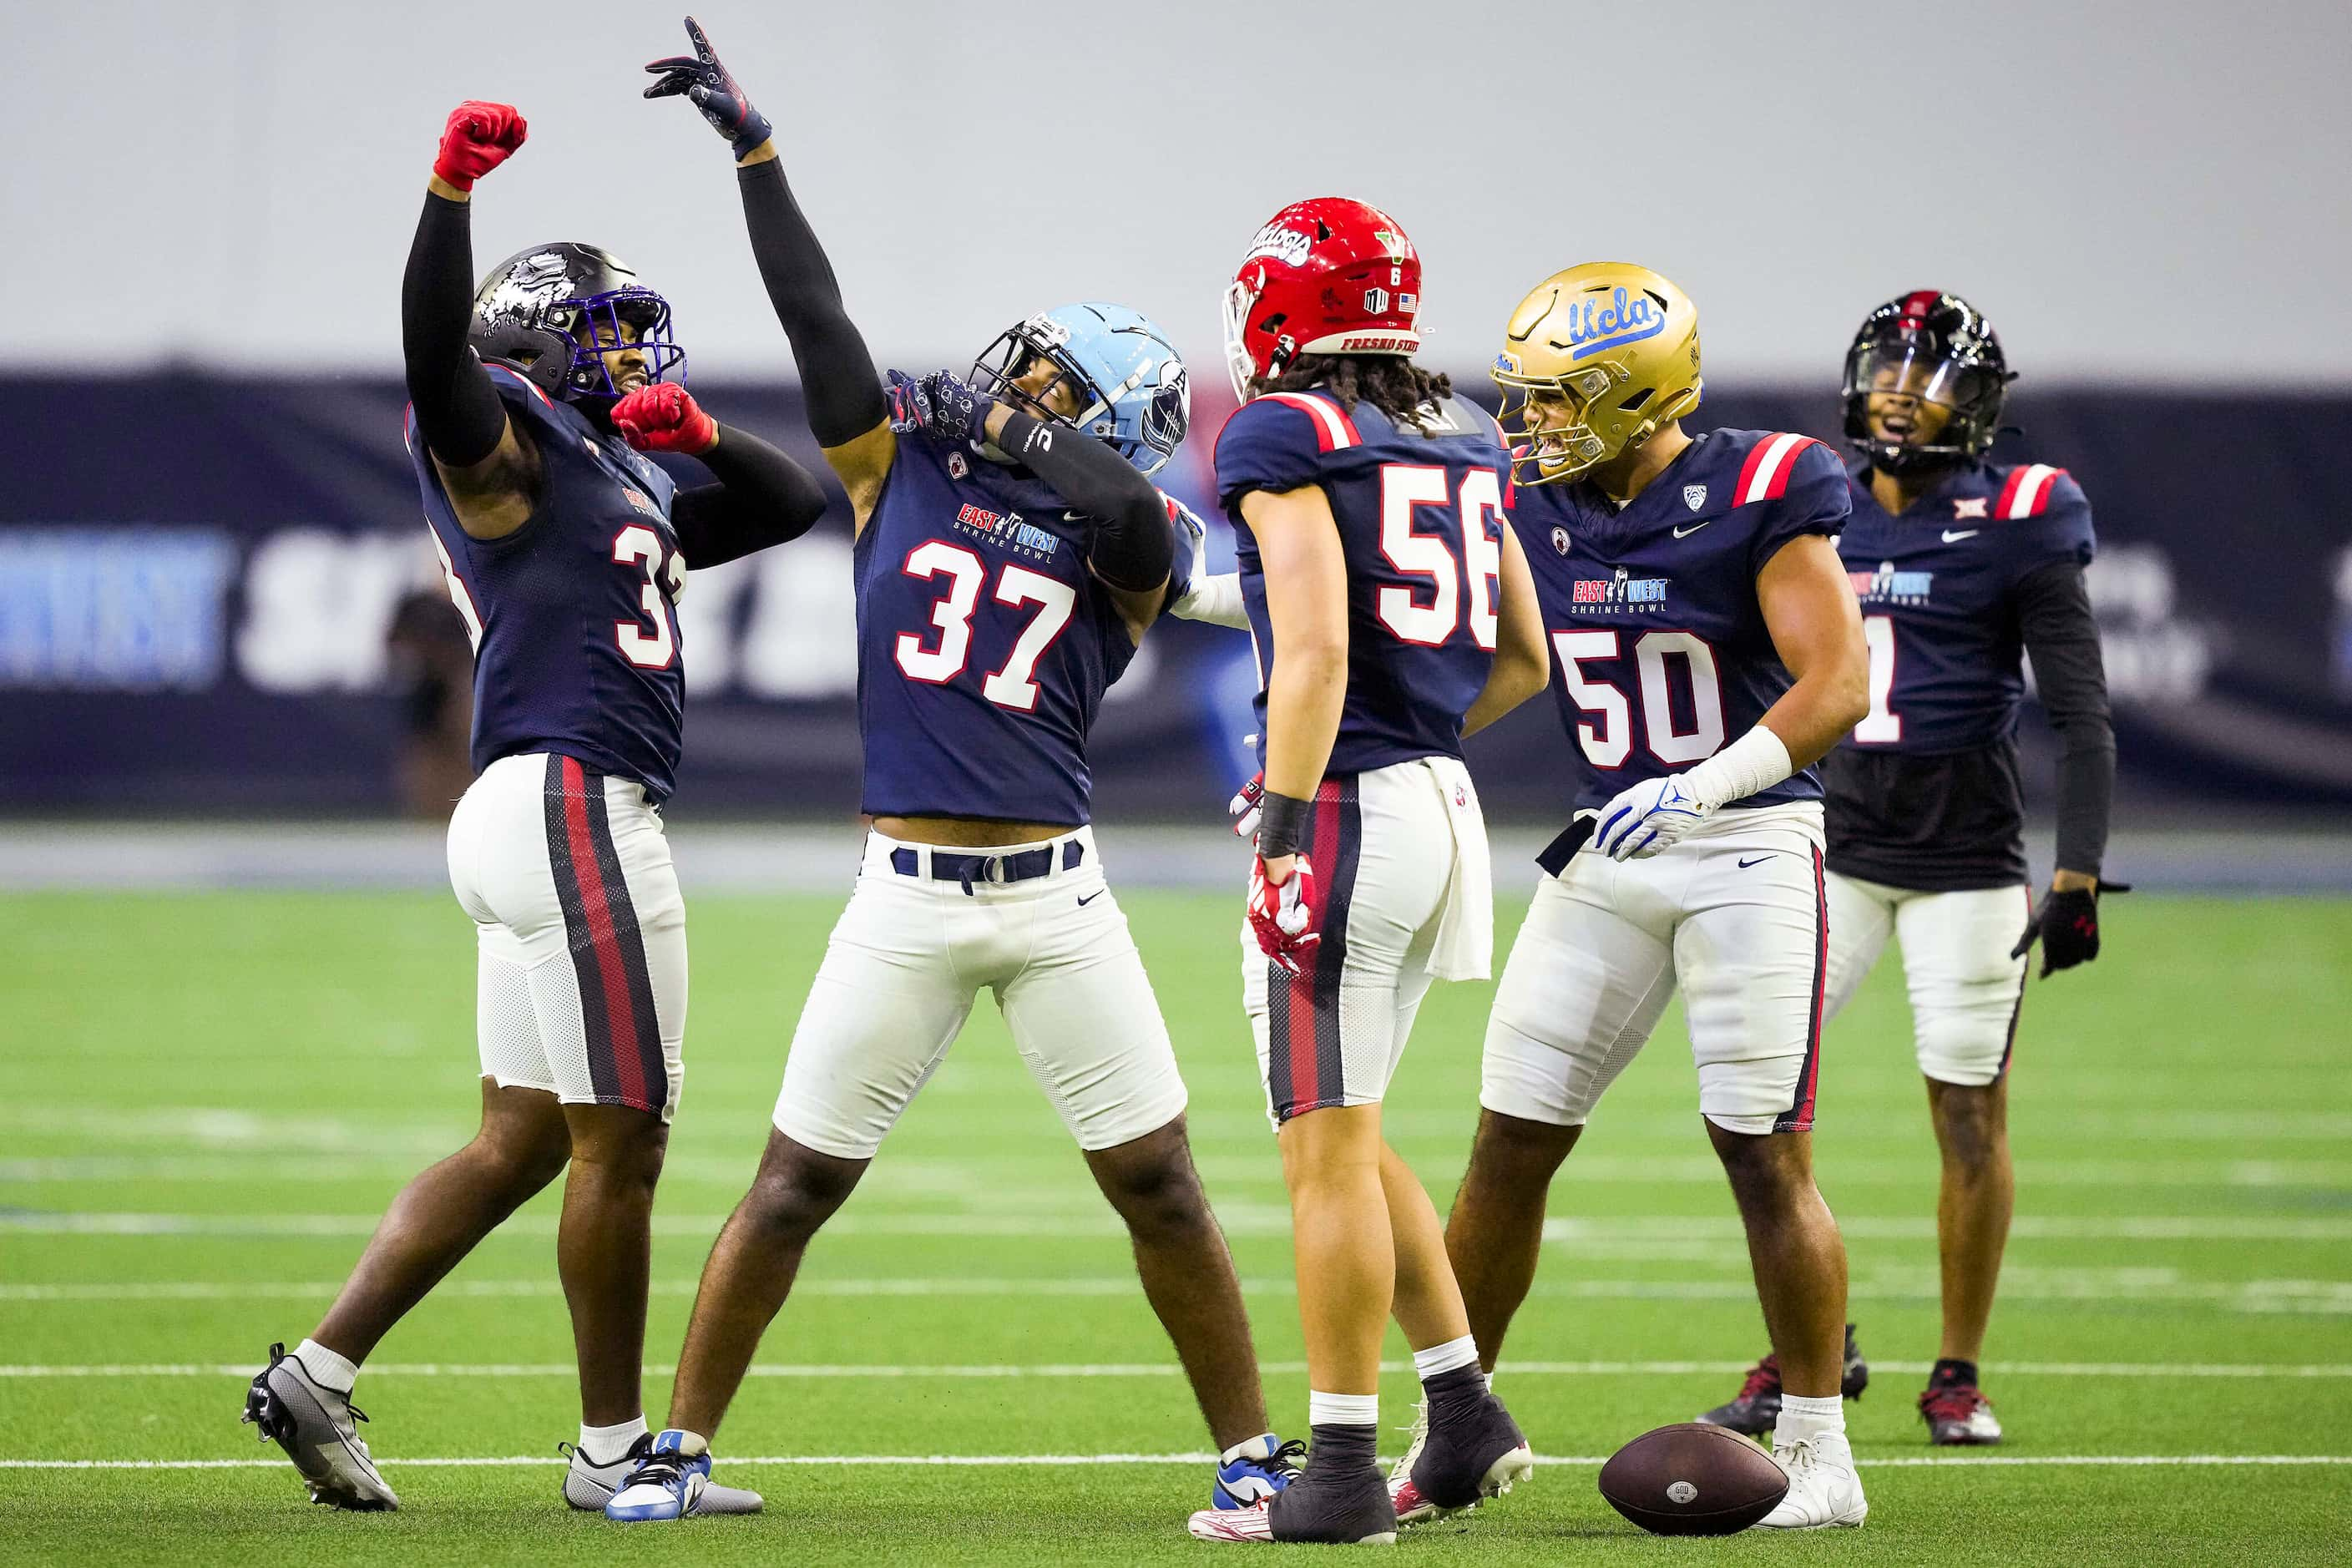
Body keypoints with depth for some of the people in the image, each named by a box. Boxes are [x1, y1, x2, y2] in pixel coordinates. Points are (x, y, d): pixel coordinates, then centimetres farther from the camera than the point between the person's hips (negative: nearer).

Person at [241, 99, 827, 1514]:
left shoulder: (625, 483, 25)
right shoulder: (498, 439, -2)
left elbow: (792, 503, 31)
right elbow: (438, 348, -23)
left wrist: (698, 434, 11)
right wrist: (452, 191, -36)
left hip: (544, 828, 10)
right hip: (570, 803, -10)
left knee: (521, 1144, 11)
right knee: (620, 1142, -4)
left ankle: (319, 1373, 9)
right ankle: (614, 1449, 3)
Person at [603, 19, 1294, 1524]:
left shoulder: (1115, 541, 3)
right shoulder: (900, 467, 9)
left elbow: (1127, 508, -21)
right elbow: (814, 311, 4)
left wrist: (1004, 435, -14)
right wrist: (752, 145, 0)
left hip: (1057, 898, -1)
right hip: (907, 897, 1)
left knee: (1160, 1185, 1)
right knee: (797, 1183, 2)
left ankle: (1252, 1451, 11)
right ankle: (680, 1450, 11)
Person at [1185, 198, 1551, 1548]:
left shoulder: (1286, 436, -9)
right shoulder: (1463, 446, 14)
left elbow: (1317, 647, -19)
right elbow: (1524, 660, 19)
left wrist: (1287, 831, -18)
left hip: (1347, 812, -8)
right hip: (1449, 808, 8)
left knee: (1329, 1149, -3)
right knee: (1344, 1138, 19)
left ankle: (1344, 1474, -1)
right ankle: (1465, 1415, 18)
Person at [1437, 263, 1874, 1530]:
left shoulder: (1757, 498, -12)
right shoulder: (1531, 511, 4)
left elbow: (1836, 685, -18)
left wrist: (1703, 789, -29)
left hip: (1749, 849, -5)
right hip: (1608, 854, 5)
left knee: (1765, 1156, -6)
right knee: (1508, 1148, 4)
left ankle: (1818, 1455, 4)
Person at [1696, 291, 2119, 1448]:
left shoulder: (2013, 528, -6)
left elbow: (2081, 718, -7)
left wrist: (2079, 876, -14)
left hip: (1965, 860, -4)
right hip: (1832, 842, 4)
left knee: (1971, 1113, -1)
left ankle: (1958, 1374, 12)